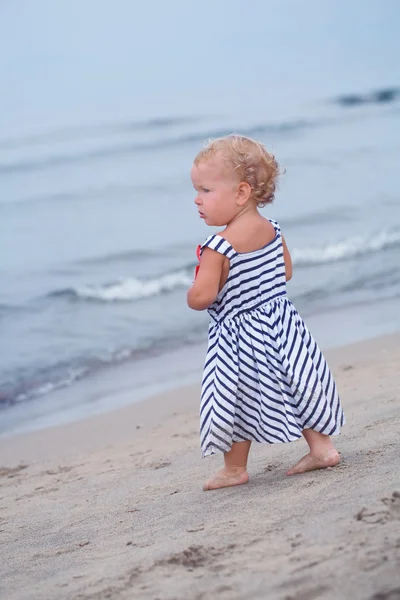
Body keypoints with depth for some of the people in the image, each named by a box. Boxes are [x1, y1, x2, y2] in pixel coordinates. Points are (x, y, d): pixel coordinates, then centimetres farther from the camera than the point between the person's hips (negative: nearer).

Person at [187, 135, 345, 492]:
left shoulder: (219, 248, -22)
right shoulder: (272, 231, -1)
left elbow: (201, 297, -24)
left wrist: (193, 295, -2)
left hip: (240, 336, -6)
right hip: (282, 324, 6)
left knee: (237, 402, 8)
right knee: (299, 388, 19)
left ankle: (235, 469, 19)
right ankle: (322, 446, 21)